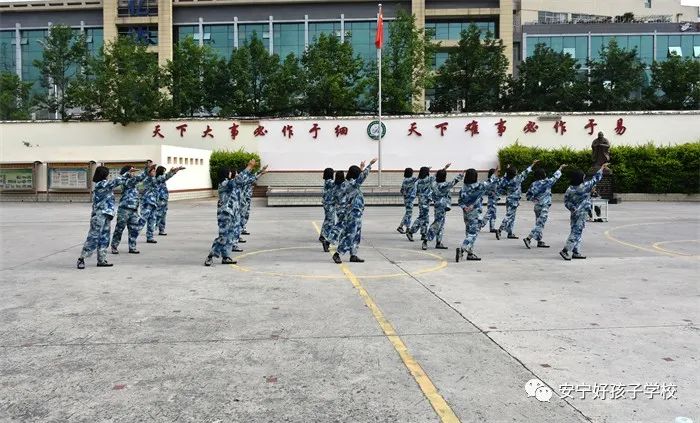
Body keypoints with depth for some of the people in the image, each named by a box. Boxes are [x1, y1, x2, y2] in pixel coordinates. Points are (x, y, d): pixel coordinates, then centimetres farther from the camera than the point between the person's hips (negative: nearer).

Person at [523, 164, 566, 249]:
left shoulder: (534, 184, 2)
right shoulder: (547, 182, -13)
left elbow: (527, 195, 4)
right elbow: (555, 177, 2)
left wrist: (534, 200, 11)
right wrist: (560, 168, 15)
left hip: (537, 206, 7)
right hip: (544, 207, -7)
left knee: (539, 224, 14)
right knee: (540, 224, -7)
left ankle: (540, 241, 20)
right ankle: (528, 238, -18)